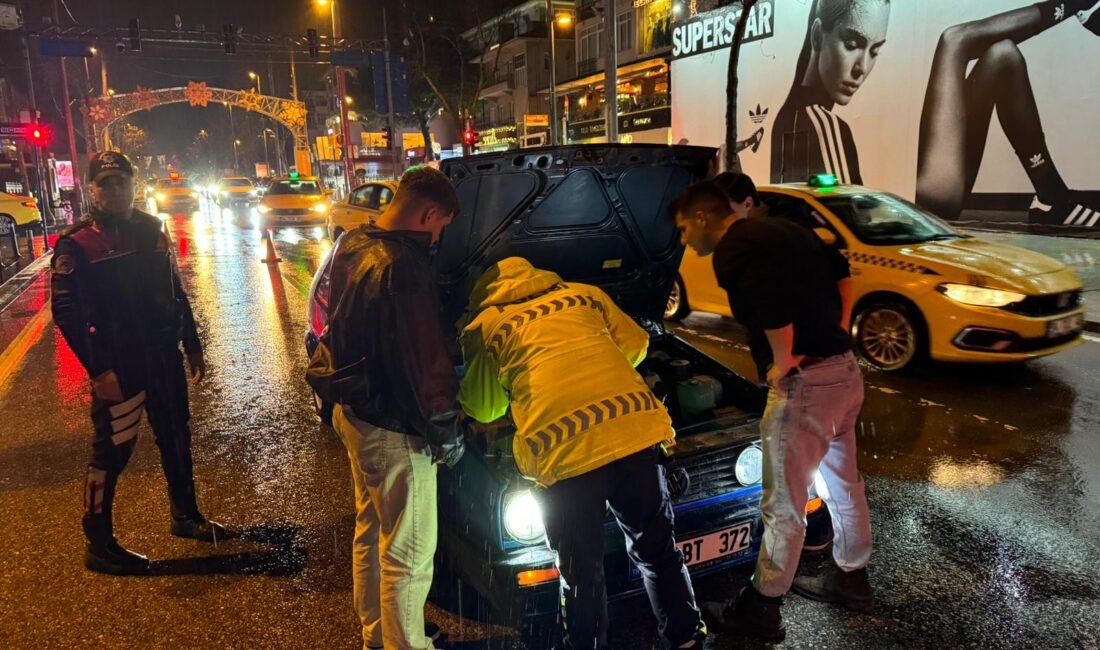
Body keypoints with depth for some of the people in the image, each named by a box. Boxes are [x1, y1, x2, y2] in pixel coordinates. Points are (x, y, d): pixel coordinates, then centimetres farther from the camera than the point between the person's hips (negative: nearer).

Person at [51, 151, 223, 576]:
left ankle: (186, 517, 34)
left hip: (163, 356, 6)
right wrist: (98, 370, -19)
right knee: (111, 452, 0)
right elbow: (65, 313, -13)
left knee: (176, 439, 16)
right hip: (118, 365, -6)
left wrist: (192, 347, 13)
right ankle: (99, 545, 16)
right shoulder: (76, 245, -10)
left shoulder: (151, 230, 8)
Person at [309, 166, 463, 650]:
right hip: (393, 430, -10)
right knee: (408, 554, 6)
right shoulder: (402, 267, -28)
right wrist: (447, 432, -14)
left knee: (369, 532, 26)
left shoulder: (352, 244, 3)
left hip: (353, 411, 11)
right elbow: (426, 363, -25)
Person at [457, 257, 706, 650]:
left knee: (580, 571, 16)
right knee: (657, 552, 23)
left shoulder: (484, 326, 20)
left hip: (562, 451, -3)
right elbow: (636, 346, 33)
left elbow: (483, 408, 27)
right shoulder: (585, 294, 27)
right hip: (635, 429, 4)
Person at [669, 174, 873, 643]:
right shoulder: (781, 229, 16)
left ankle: (761, 610, 18)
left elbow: (769, 300, -31)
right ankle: (850, 579, 43)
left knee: (784, 506, 3)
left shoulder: (733, 248, -13)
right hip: (844, 371, 10)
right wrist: (835, 335, 16)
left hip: (807, 382, -10)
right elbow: (841, 275, 18)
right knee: (843, 483, 24)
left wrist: (782, 367, -18)